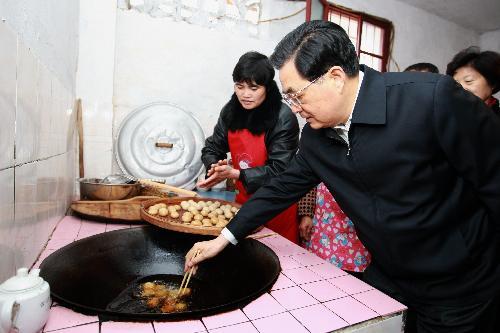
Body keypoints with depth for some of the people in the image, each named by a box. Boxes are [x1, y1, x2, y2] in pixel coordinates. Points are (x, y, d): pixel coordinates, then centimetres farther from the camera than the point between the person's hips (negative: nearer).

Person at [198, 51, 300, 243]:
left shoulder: (284, 118, -18)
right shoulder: (230, 112, -1)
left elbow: (278, 169, -20)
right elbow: (211, 148, 4)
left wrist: (235, 174, -28)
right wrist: (216, 167, -18)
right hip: (243, 199, 5)